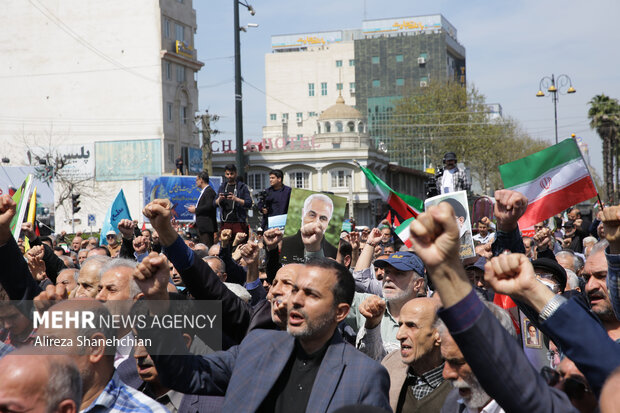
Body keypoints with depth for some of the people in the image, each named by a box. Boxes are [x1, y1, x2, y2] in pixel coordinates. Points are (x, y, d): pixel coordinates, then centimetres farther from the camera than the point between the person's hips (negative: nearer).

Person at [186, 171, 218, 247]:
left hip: (206, 226, -11)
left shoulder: (209, 191, -12)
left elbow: (209, 206, -22)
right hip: (202, 226, 11)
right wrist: (195, 207, 10)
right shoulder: (204, 191, 19)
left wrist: (195, 210, -13)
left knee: (207, 247, -12)